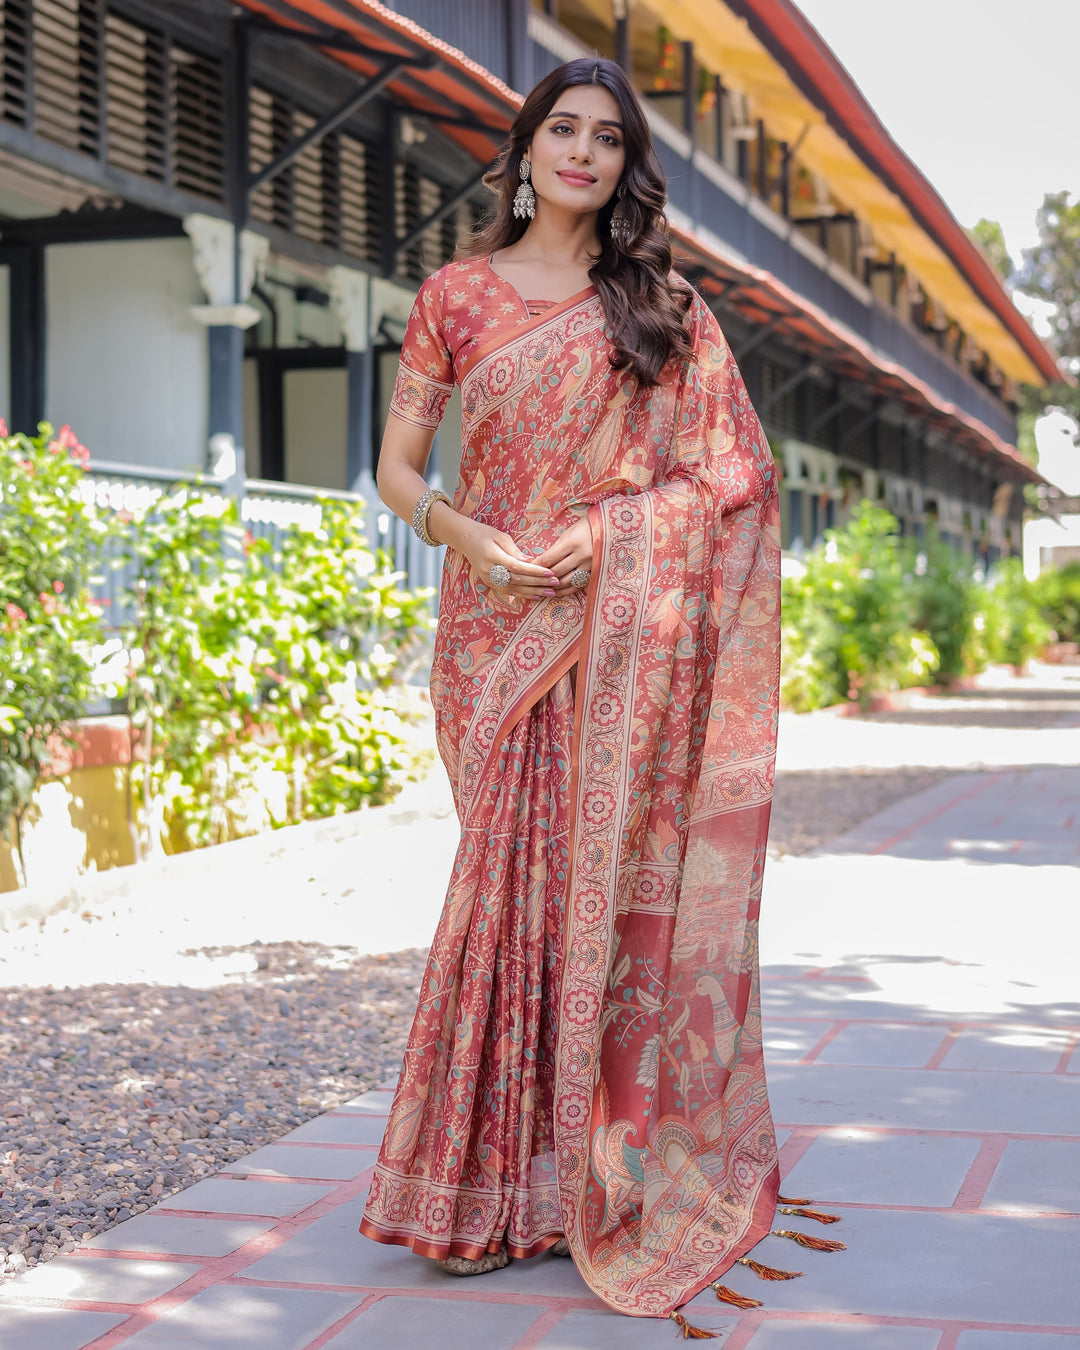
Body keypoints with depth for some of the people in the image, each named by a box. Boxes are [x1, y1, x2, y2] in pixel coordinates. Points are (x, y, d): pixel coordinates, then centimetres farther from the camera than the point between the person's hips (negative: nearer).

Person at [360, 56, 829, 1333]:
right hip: (500, 618, 0)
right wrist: (474, 540, -11)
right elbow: (398, 468, 8)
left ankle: (599, 1162, 7)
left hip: (624, 629, 0)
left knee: (608, 869, -3)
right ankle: (500, 1172, 8)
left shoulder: (662, 304, 8)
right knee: (514, 868, -2)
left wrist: (610, 532, -11)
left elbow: (729, 470, 4)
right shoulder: (458, 294, 9)